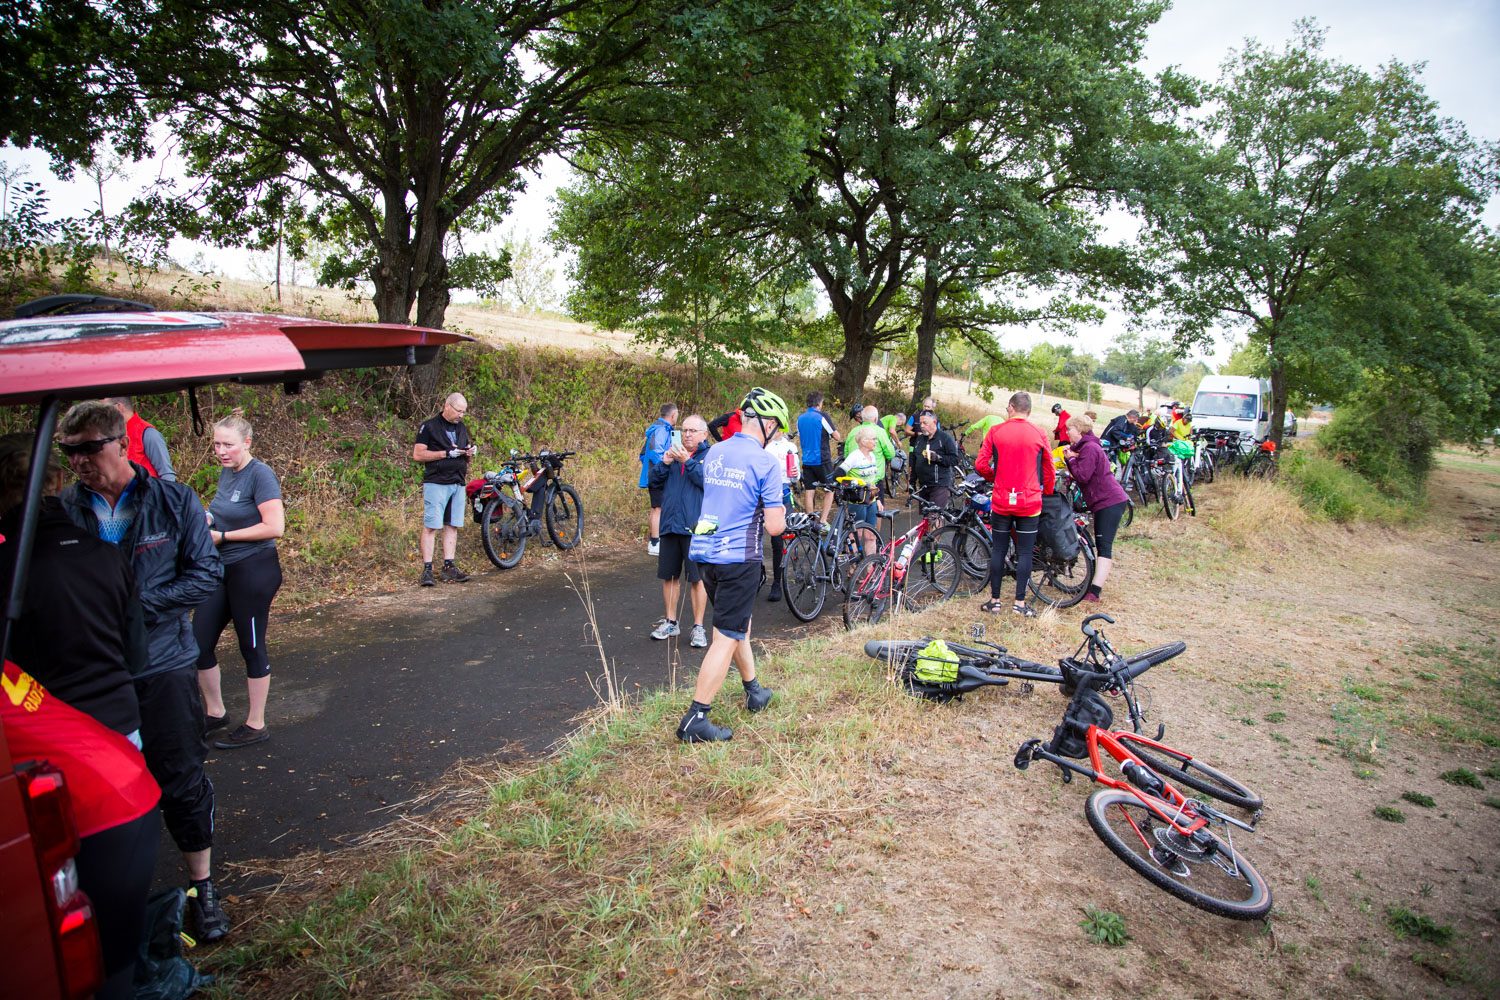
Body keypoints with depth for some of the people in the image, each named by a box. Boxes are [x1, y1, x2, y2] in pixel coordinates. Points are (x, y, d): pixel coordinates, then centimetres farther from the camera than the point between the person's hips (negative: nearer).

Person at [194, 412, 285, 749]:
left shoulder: (260, 474, -15)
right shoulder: (226, 472, 10)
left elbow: (274, 527, -21)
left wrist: (223, 536, -15)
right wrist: (208, 520, 5)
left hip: (254, 570, -8)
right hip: (223, 570, 8)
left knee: (252, 646, 2)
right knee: (199, 642, 10)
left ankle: (256, 725, 16)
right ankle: (215, 712, 29)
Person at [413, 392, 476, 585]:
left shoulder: (461, 428, 18)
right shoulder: (429, 426, -2)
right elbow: (417, 454, -9)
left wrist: (470, 453, 1)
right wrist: (447, 453, -15)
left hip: (458, 484, 6)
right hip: (436, 483, -6)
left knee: (452, 526, 5)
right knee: (430, 526, -8)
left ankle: (448, 568, 9)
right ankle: (427, 570, -7)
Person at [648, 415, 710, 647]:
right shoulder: (674, 453, 16)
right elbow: (655, 481, 12)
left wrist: (688, 462, -20)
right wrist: (664, 464, -5)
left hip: (695, 526, -5)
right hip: (670, 524, 5)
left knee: (697, 577, 0)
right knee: (669, 575, 12)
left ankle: (698, 627, 10)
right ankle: (670, 623, 25)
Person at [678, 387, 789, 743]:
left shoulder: (714, 453, 7)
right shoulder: (766, 463, -15)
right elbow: (774, 526, -15)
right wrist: (779, 513, 7)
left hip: (706, 552, 8)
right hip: (740, 557, -8)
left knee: (739, 624, 24)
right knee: (727, 639, -1)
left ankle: (754, 692, 41)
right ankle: (695, 720, 0)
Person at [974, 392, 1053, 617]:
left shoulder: (996, 431, -1)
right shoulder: (1038, 435, 0)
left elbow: (980, 465, -4)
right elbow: (1049, 472, 7)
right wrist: (1046, 495, 22)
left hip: (1001, 501, 1)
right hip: (1030, 502, 0)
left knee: (998, 550, 9)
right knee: (1025, 553, 5)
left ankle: (995, 600, 15)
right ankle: (1020, 602, 8)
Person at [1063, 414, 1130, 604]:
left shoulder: (1089, 448, -13)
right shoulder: (1087, 447, 20)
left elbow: (1082, 476, -21)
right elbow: (1080, 476, 15)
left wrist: (1071, 458, -8)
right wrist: (1070, 458, 1)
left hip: (1109, 502, -11)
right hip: (1108, 501, 11)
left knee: (1104, 546, -14)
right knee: (1102, 545, 16)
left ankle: (1094, 592, -19)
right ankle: (1097, 584, 24)